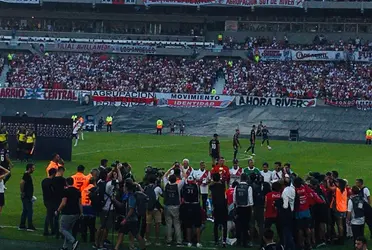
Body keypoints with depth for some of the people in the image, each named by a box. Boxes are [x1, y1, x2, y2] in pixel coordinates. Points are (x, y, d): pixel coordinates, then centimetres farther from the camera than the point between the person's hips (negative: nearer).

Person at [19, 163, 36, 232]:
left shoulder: (28, 175, 14)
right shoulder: (26, 175, -16)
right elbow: (22, 183, -30)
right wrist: (22, 192, -21)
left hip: (28, 196, 10)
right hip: (26, 197, -10)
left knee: (25, 211, 13)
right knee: (30, 211, -6)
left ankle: (22, 226, 17)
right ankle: (30, 227, -3)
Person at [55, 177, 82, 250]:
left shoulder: (66, 191, -12)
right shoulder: (77, 191, 8)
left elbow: (63, 203, -16)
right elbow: (80, 203, 9)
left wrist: (58, 211, -4)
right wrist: (81, 213, 14)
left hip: (67, 213, -7)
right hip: (76, 213, 7)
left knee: (62, 229, 3)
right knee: (69, 229, 18)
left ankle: (74, 241, -15)